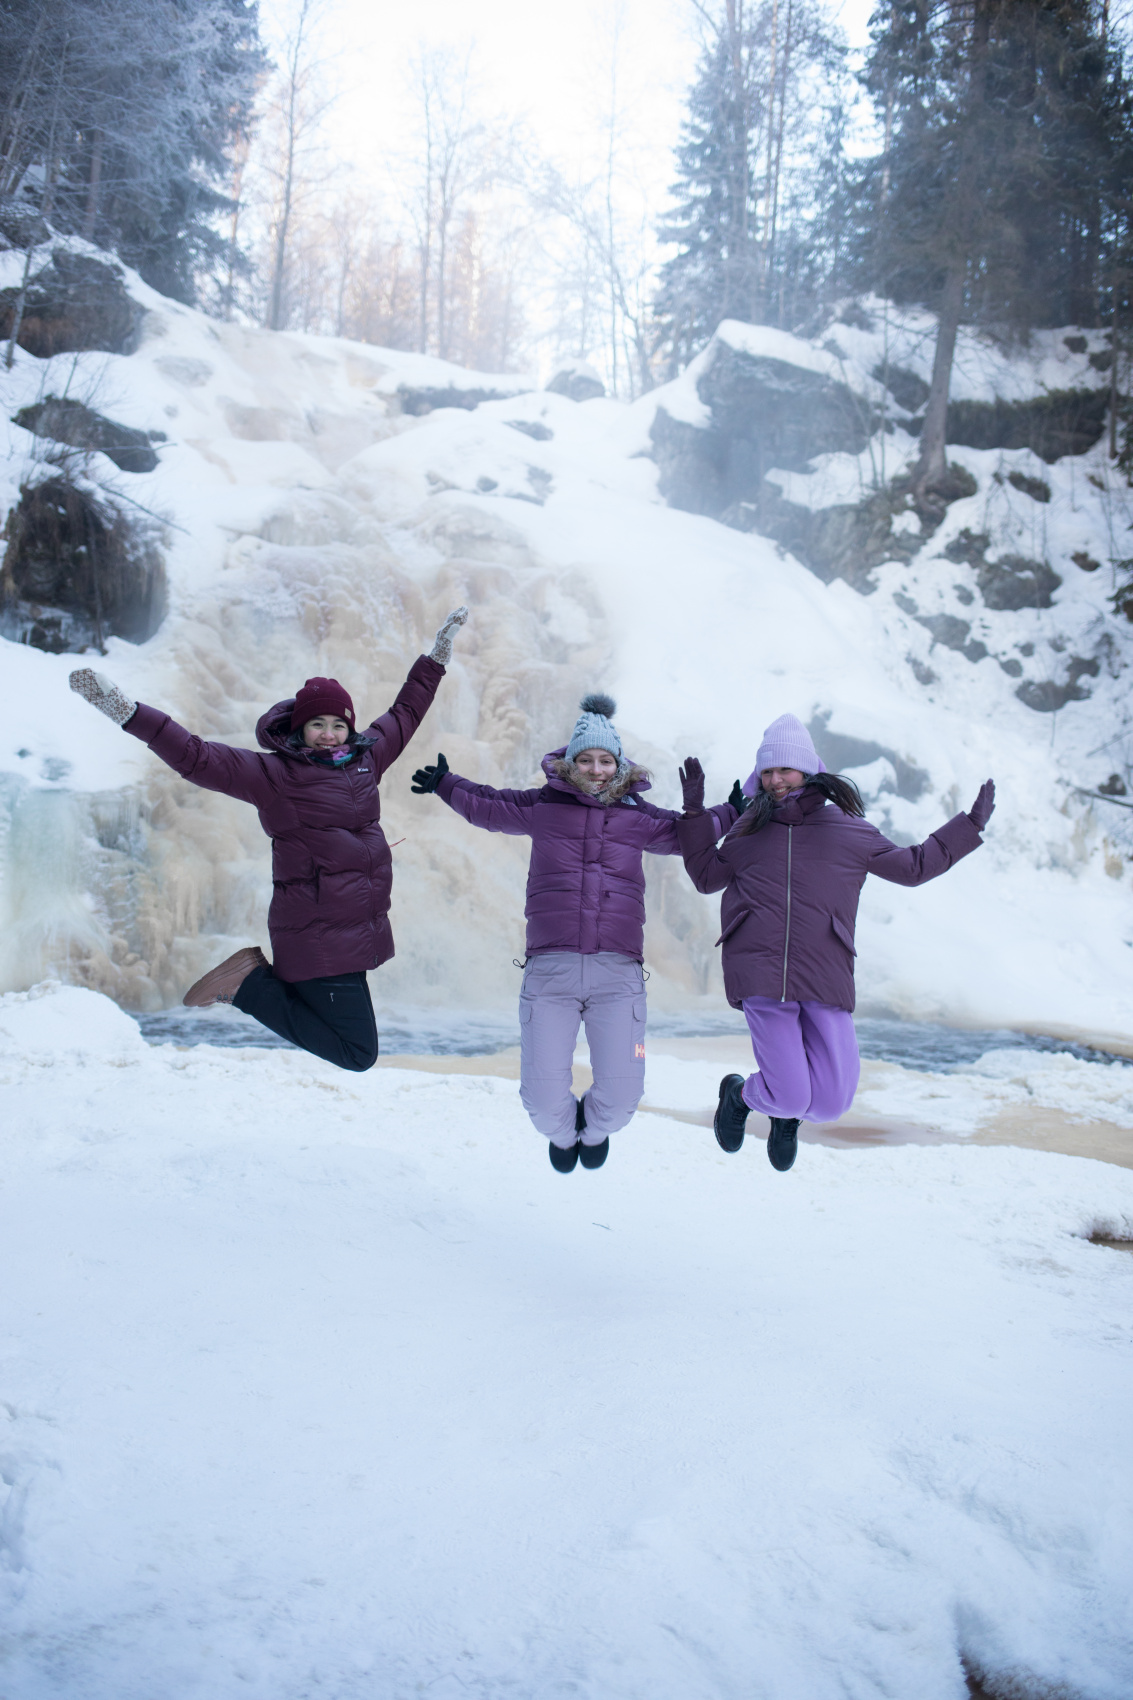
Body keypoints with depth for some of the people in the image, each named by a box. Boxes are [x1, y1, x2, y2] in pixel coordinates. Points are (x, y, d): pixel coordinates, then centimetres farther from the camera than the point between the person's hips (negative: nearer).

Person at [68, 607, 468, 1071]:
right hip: (318, 940, -8)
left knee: (354, 1048, 15)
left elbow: (404, 714, 25)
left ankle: (259, 976, 23)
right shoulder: (273, 774, -8)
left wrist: (438, 654, 30)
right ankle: (249, 985, 5)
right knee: (357, 1054, -4)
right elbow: (198, 759, -14)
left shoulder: (364, 759, 11)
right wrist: (127, 712, -24)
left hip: (357, 931, 8)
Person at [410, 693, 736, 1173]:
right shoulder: (542, 807, 8)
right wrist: (445, 784, 22)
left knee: (621, 1097, -5)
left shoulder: (638, 817, 12)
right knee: (542, 1098, -3)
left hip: (618, 974, 1)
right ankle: (563, 1134, 36)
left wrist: (733, 812, 20)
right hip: (550, 969, -1)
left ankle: (594, 1129, 34)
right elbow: (486, 806, 25)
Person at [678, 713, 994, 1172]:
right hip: (760, 974, -1)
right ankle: (741, 1094, 26)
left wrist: (970, 825, 21)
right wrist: (696, 813, 18)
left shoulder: (847, 830, 13)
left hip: (824, 978, 1)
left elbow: (913, 866, 23)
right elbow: (708, 877, 25)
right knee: (791, 1097, -10)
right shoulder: (751, 829, 15)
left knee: (831, 1102, -8)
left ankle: (787, 1113, 29)